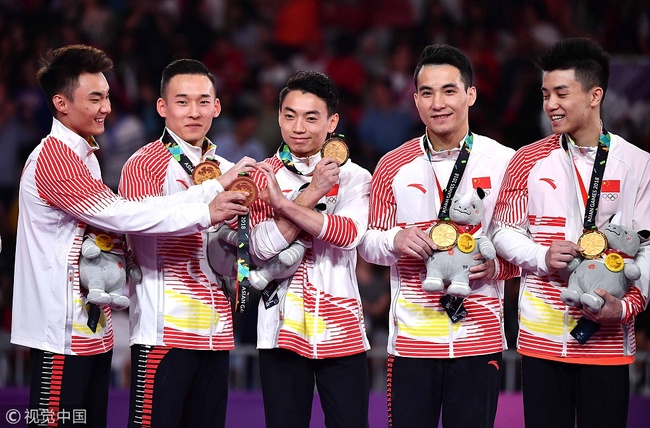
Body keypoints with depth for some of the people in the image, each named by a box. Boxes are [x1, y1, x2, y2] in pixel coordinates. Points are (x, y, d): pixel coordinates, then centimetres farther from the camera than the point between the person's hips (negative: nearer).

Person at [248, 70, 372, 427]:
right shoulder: (262, 176, 4)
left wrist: (285, 203, -22)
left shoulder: (353, 177, 4)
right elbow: (262, 247, -10)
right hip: (282, 330, 0)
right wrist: (312, 194, -15)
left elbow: (350, 233, -15)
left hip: (341, 330, 0)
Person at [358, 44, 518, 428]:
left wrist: (496, 266, -14)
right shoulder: (393, 166, 6)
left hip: (479, 337, -1)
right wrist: (395, 240, -12)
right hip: (411, 336, 1)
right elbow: (368, 244, 10)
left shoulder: (503, 162, 2)